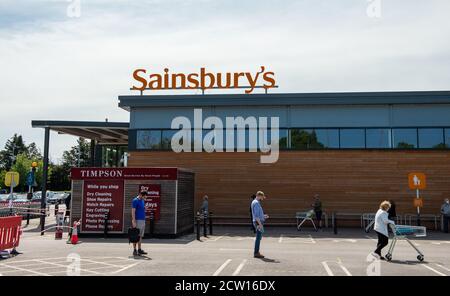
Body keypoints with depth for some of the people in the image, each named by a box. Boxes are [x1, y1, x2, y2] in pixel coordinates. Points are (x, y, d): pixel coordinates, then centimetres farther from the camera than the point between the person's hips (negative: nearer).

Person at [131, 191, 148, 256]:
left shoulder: (143, 201, 16)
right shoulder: (135, 200, -9)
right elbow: (133, 211, -14)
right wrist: (134, 221, -19)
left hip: (143, 220, 8)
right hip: (137, 220, -8)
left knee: (140, 236, 10)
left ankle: (139, 250, 16)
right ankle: (134, 250, 0)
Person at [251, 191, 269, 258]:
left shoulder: (255, 202, 17)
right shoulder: (256, 203, -15)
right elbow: (256, 215, -22)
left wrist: (263, 216, 18)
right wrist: (260, 224, -24)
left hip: (259, 222, 10)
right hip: (258, 222, -10)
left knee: (259, 237, 14)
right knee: (258, 237, -6)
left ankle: (256, 252, 19)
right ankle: (256, 253, -2)